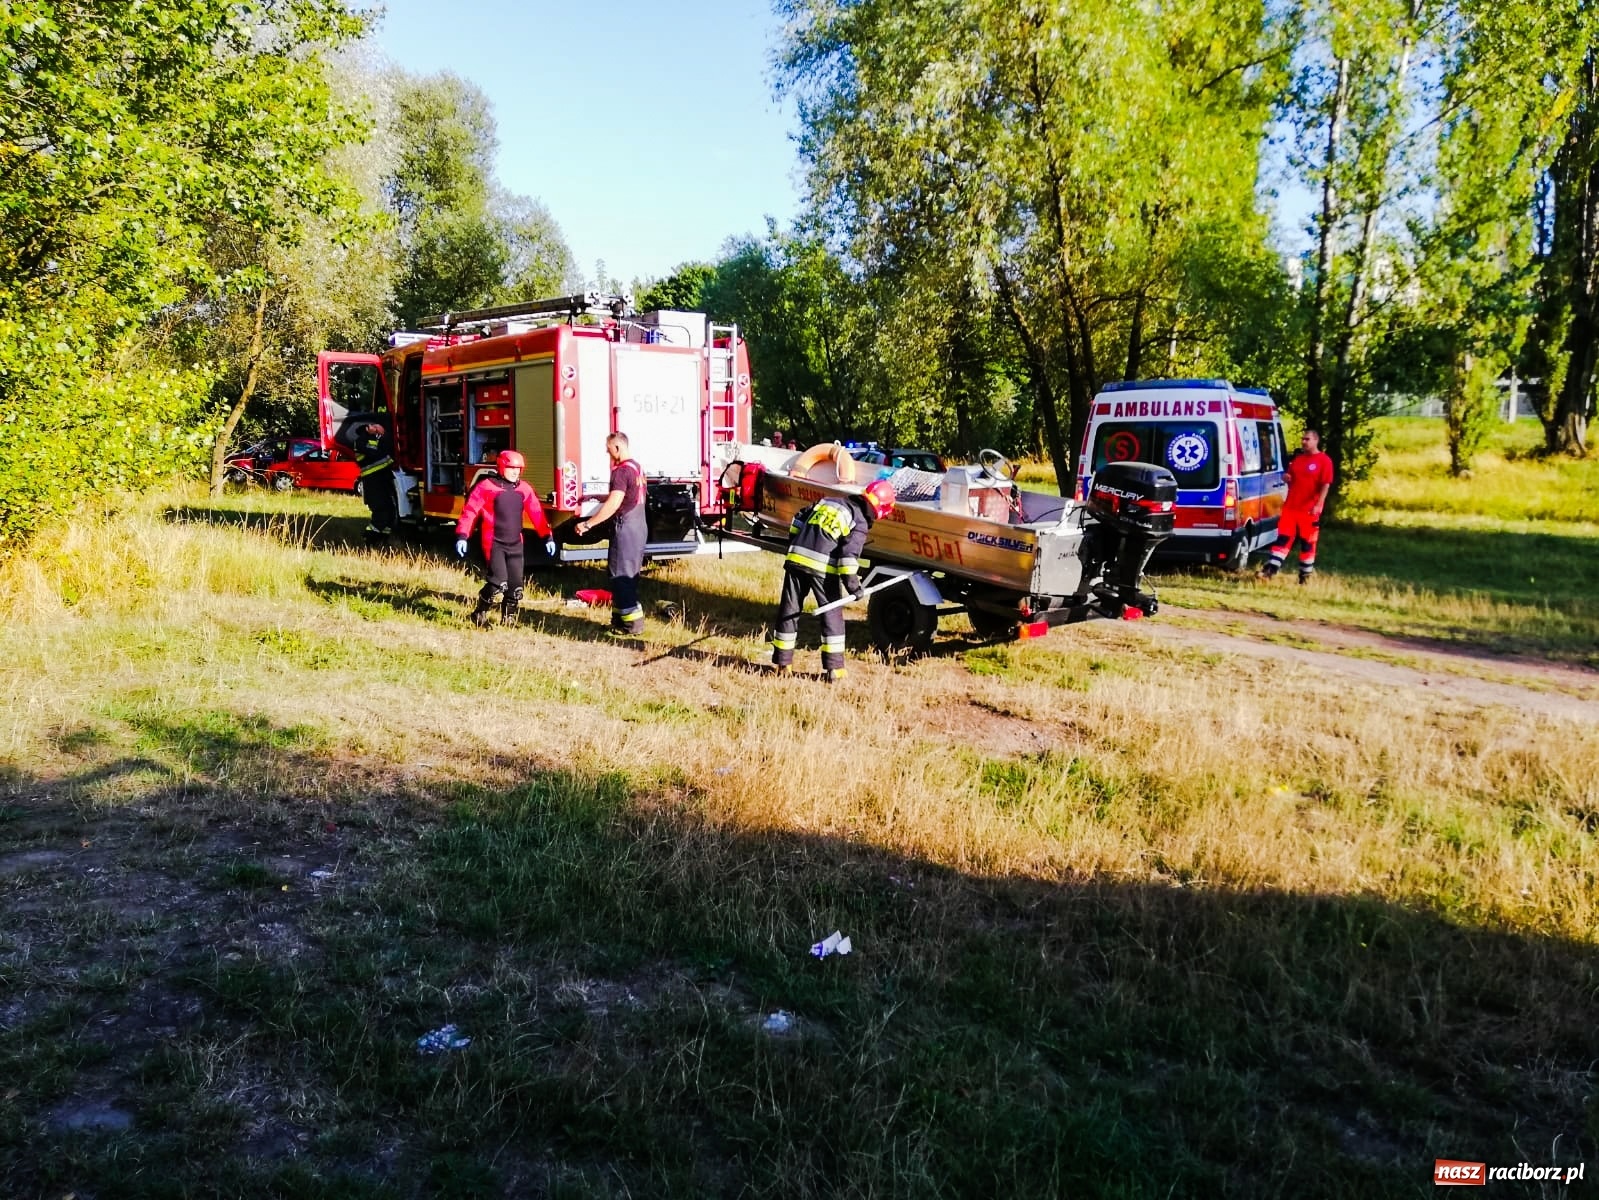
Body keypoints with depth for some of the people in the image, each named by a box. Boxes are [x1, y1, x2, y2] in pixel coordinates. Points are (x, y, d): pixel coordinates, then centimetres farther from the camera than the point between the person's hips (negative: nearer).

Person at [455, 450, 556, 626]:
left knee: (515, 585, 5)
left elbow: (537, 514, 9)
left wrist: (548, 537, 4)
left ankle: (508, 619, 23)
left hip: (515, 544, 5)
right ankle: (480, 614, 4)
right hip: (494, 543, -5)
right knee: (499, 583, -17)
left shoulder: (524, 489, 8)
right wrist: (462, 536, -16)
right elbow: (470, 511, -8)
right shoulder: (486, 487, -6)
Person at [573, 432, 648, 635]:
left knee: (621, 577, -4)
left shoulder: (621, 471, -17)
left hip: (625, 528, -10)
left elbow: (613, 505, -25)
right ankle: (620, 619, 23)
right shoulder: (637, 467, 13)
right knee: (628, 576, 15)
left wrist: (587, 524, -23)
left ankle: (632, 625, -3)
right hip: (639, 527, 10)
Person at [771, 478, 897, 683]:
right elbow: (848, 554, -13)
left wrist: (794, 544, 31)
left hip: (796, 558, 5)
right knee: (832, 615, 5)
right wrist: (852, 584, -9)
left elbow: (799, 519, 22)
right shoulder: (860, 524, -1)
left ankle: (782, 661, 19)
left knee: (789, 610, 13)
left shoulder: (827, 501, 18)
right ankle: (833, 668, 3)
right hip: (823, 568, -5)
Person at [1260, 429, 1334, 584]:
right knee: (1283, 538, 2)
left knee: (1307, 542, 4)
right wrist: (1285, 476, 1)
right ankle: (1270, 569, -1)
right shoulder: (1297, 458, 14)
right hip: (1290, 507, 5)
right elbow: (1288, 475, 26)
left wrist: (1318, 505, -20)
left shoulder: (1324, 461, -5)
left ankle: (1306, 575, 13)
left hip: (1309, 510, -5)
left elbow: (1325, 485, -11)